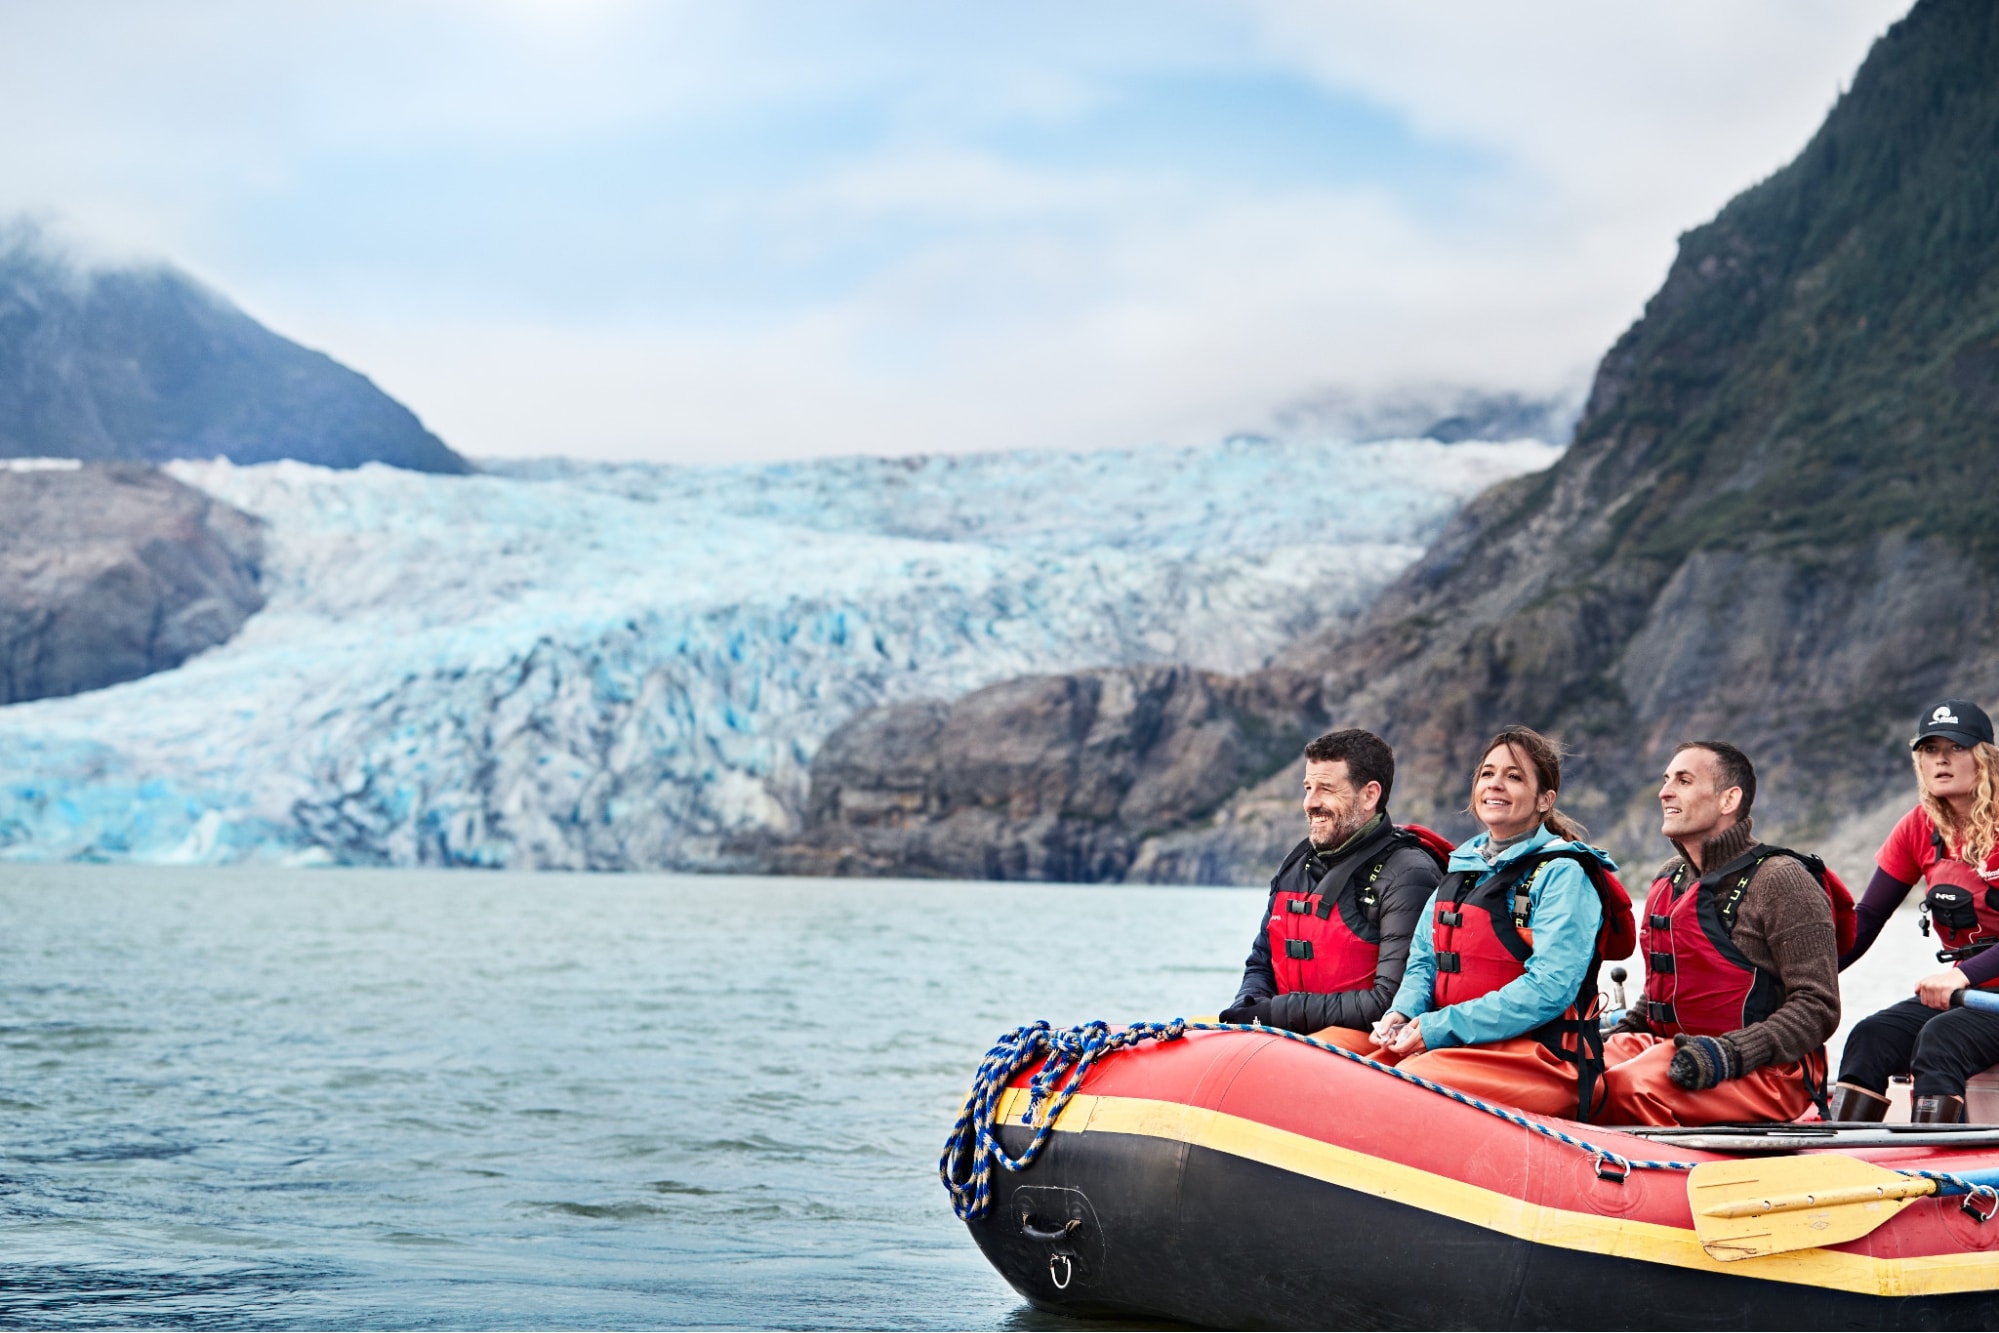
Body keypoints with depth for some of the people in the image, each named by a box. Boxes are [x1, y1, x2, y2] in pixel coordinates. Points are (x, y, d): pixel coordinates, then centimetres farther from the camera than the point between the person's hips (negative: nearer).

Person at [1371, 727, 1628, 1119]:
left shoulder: (1563, 876, -5)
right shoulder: (1462, 870, 19)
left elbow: (1547, 990, -17)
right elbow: (1423, 961, 23)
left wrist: (1437, 1029, -18)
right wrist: (1403, 1013, -2)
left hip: (1543, 1062, -7)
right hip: (1457, 1050, 7)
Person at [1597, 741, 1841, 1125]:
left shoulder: (1780, 881, -8)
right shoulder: (1669, 883, 16)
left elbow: (1817, 1007, -13)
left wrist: (1732, 1052, -25)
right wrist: (1614, 1036, 8)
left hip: (1767, 1076, -7)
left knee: (1632, 1085, -33)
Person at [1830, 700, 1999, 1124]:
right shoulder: (1920, 829, 7)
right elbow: (1866, 919, 8)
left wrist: (1964, 974, -34)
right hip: (1960, 990, 6)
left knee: (1940, 1038, -31)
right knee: (1870, 1037, -18)